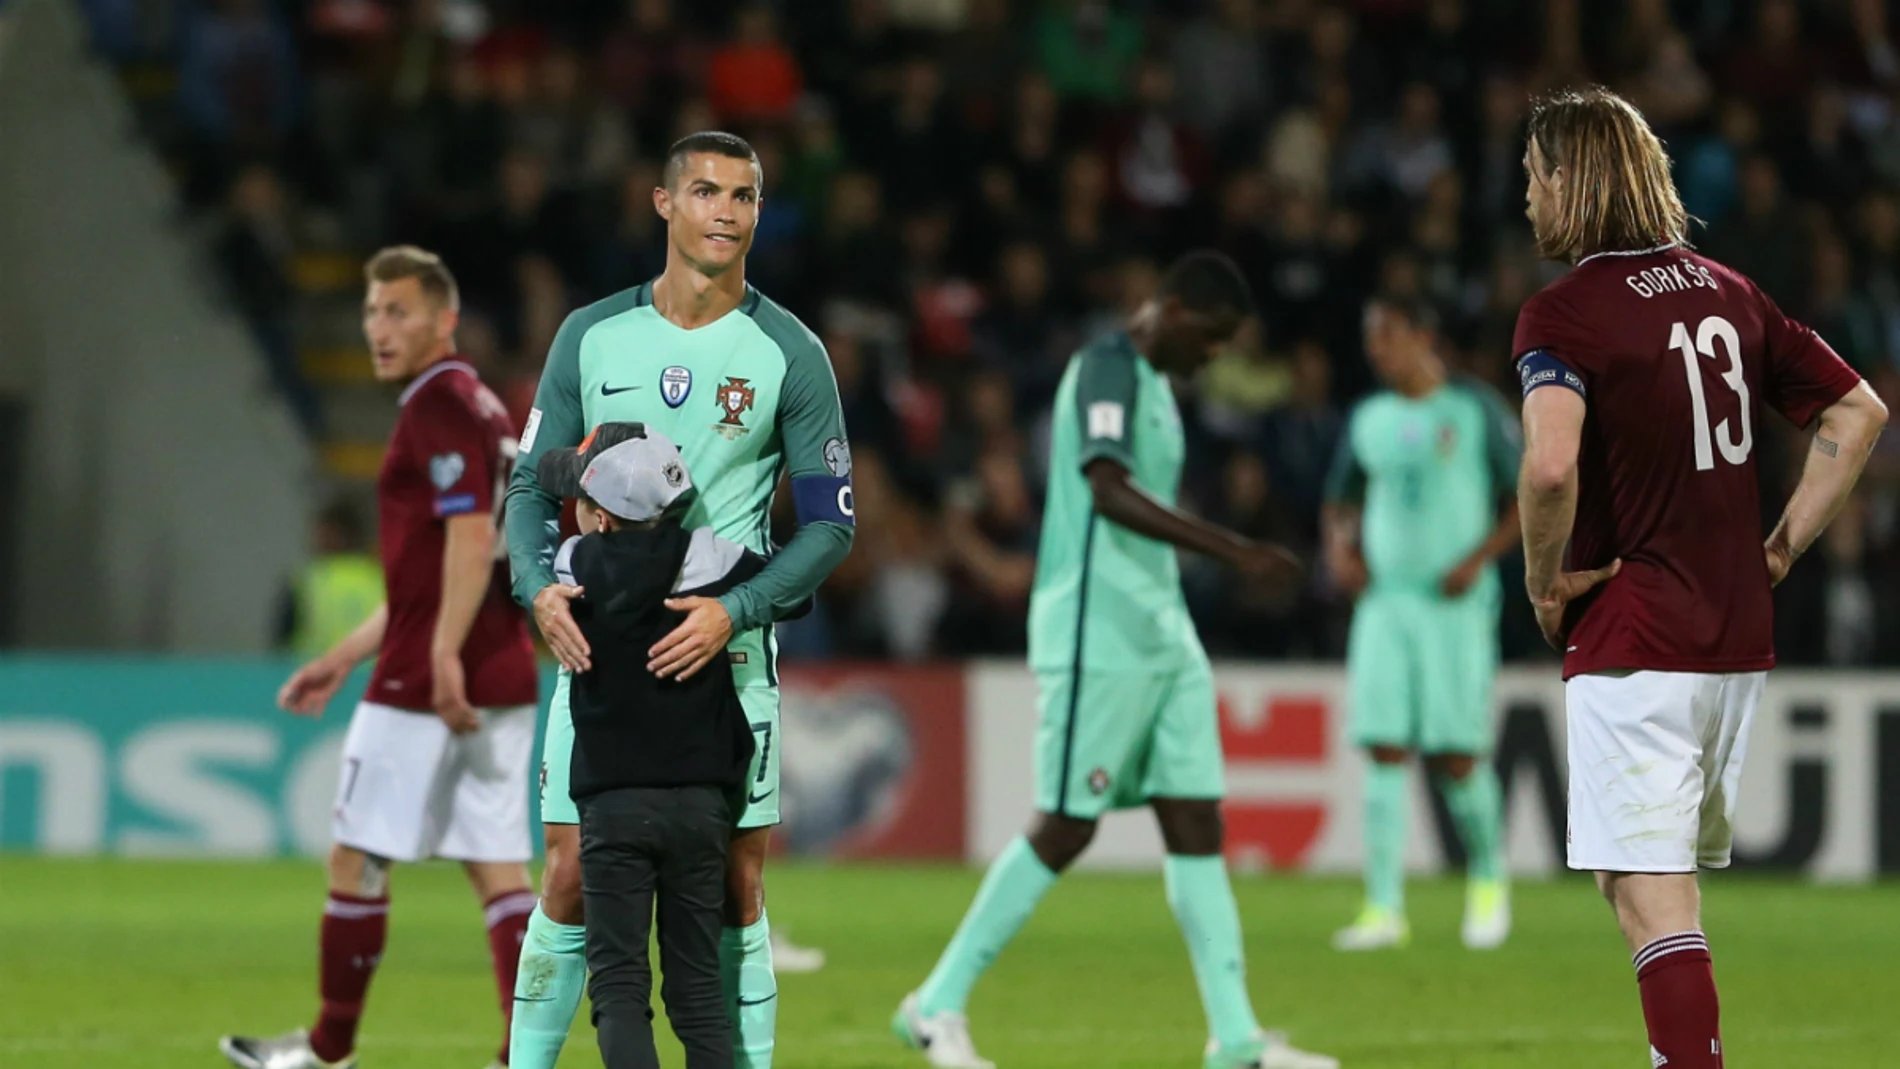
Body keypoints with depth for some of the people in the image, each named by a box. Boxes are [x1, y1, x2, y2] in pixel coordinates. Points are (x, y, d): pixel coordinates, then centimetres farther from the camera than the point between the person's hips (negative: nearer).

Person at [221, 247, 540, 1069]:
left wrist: (444, 655, -31)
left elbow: (470, 536, -24)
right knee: (499, 869, 4)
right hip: (504, 677, 9)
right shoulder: (482, 408, 19)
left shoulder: (439, 407, -11)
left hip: (426, 685, -9)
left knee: (355, 859, 2)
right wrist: (344, 658, 28)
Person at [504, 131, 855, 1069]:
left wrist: (735, 612, -14)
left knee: (736, 890, -2)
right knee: (571, 881, -1)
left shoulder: (790, 355, 0)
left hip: (725, 651, -1)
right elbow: (531, 485, 11)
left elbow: (831, 524, 0)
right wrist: (538, 587, -10)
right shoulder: (592, 337, 6)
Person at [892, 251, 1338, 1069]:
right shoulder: (1105, 370, -12)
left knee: (1197, 823, 3)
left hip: (1162, 639, 9)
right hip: (1097, 639, -9)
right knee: (1065, 828, -6)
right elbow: (1110, 493, -27)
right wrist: (1232, 549, -35)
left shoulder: (1152, 383, 18)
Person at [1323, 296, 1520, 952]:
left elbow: (1530, 495, 0)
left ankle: (1488, 880, 20)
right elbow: (1341, 498, 25)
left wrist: (1479, 559, -11)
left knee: (1456, 755, -5)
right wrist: (1340, 547, 4)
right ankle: (1385, 909, -6)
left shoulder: (1476, 410, -1)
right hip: (1384, 599, 4)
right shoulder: (1369, 419, 12)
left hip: (1455, 601, -4)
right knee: (1385, 752, -6)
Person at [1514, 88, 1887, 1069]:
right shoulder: (1729, 294, 11)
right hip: (1739, 637, 7)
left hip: (1631, 644, -7)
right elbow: (1858, 410, 16)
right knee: (1672, 873, 17)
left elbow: (1550, 465, -28)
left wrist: (1545, 581, -11)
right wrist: (1780, 549, 15)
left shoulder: (1565, 313, -11)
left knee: (1647, 890, -9)